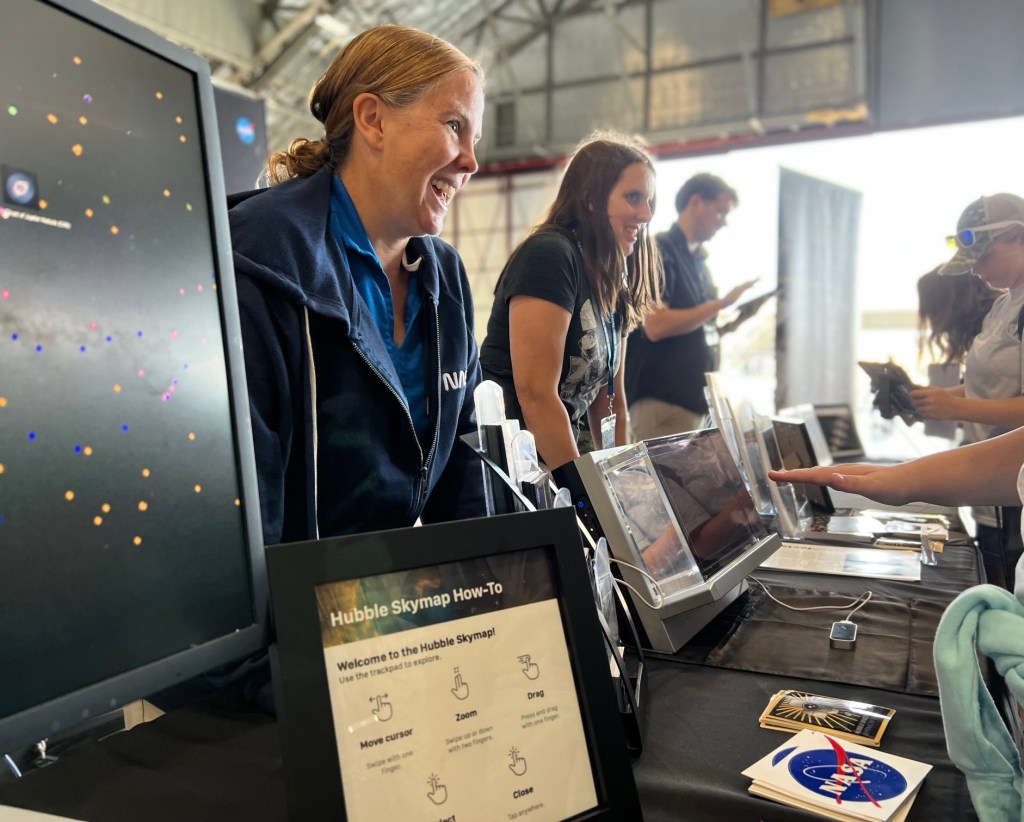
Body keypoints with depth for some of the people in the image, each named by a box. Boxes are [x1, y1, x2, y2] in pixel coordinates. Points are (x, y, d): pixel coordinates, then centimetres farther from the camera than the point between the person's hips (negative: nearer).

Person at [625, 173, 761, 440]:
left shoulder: (698, 261, 18)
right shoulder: (660, 251, -8)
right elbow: (656, 325, -21)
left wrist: (735, 320, 5)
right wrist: (722, 303, -15)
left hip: (695, 398, 9)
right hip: (662, 401, -9)